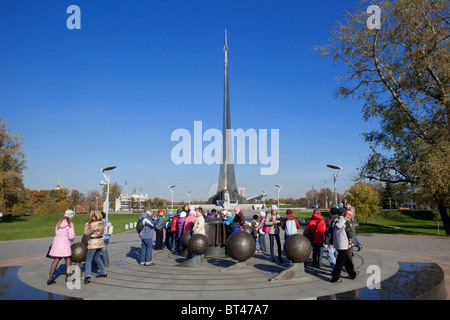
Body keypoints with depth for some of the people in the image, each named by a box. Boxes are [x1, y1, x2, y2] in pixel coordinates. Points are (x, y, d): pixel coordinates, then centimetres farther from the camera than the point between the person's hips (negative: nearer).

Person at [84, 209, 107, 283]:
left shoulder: (93, 224, -21)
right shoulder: (102, 223, 2)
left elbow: (87, 234, -11)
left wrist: (86, 225, 0)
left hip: (93, 243, -8)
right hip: (100, 242, 8)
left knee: (89, 260, 0)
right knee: (97, 258, 24)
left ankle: (87, 276, -9)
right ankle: (103, 272, 32)